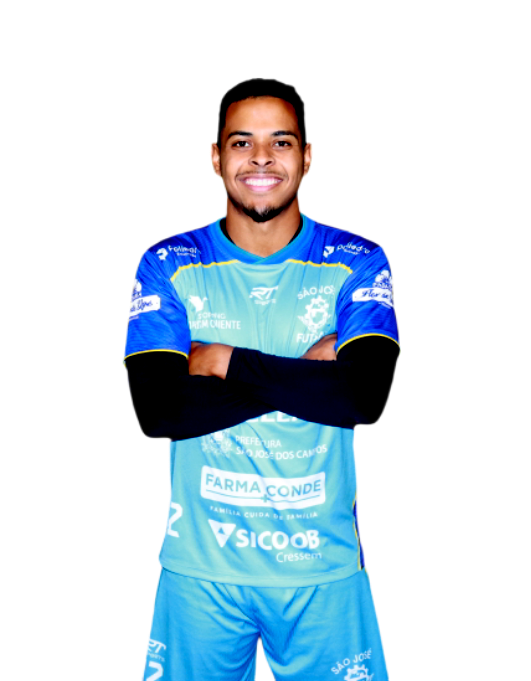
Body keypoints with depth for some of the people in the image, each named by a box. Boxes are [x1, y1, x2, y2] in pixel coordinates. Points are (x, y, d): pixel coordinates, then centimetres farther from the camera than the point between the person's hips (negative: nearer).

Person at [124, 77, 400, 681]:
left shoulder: (357, 262, -3)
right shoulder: (168, 265, -3)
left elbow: (373, 398, -17)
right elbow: (155, 412, -15)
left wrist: (230, 362, -16)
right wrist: (309, 376, -17)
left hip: (325, 565, 0)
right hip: (199, 563, 1)